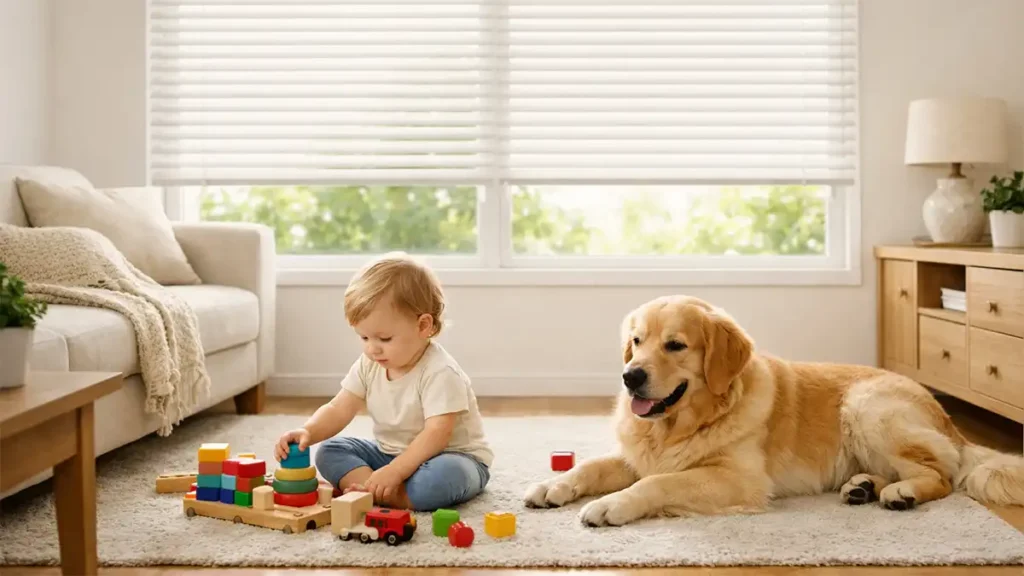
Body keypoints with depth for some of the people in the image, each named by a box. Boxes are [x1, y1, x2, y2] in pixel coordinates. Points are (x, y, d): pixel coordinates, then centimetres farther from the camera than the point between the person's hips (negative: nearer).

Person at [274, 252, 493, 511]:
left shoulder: (440, 372, -25)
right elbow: (338, 410, -4)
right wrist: (307, 432, -25)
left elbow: (437, 434, -32)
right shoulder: (369, 365, -3)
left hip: (451, 456, -7)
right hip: (390, 453, 7)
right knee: (329, 452, -6)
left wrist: (393, 471, -40)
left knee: (445, 476, -40)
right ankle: (375, 488, -27)